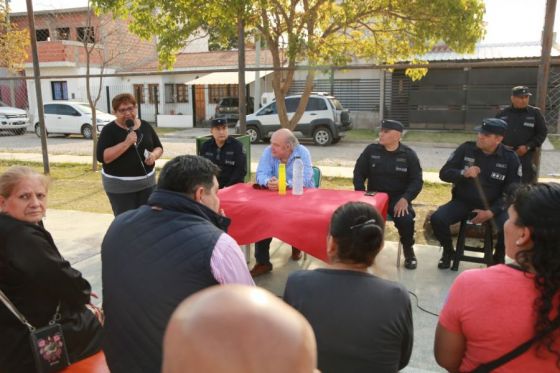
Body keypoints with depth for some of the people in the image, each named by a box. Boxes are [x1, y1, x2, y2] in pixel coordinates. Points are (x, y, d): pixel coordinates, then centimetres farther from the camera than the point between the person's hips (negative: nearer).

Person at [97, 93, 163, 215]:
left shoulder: (145, 126, 4)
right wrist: (126, 143, -26)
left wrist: (154, 154, -11)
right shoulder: (109, 130, -9)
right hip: (119, 186, -4)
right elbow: (102, 157, -19)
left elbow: (159, 147, 13)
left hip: (147, 182, 4)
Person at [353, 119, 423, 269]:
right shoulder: (371, 150, 2)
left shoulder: (409, 154, -1)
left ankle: (408, 250, 2)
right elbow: (358, 174, 5)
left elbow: (417, 181, -1)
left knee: (406, 219, -29)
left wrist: (405, 198, -17)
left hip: (398, 198, -1)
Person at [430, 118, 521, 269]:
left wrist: (491, 212, -17)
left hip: (492, 206, -1)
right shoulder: (466, 148, -3)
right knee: (437, 219, -24)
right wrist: (463, 173, -24)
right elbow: (444, 173, -2)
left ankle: (498, 257, 6)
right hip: (462, 202, 1)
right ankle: (448, 251, 8)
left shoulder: (510, 158, -6)